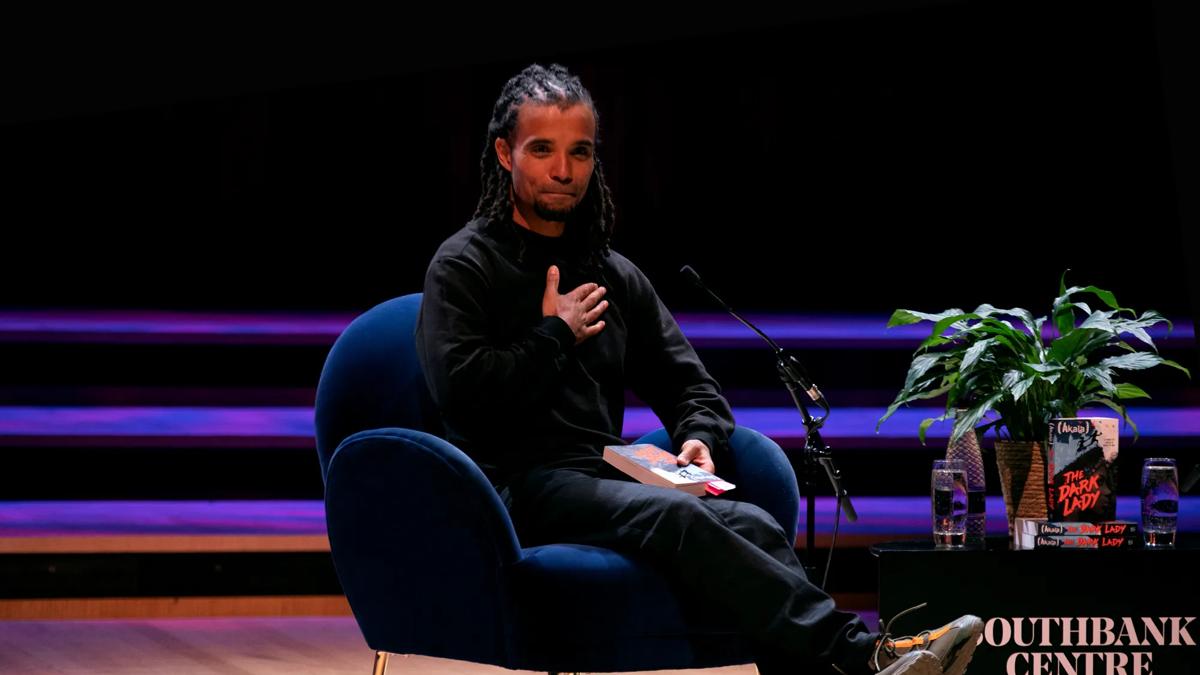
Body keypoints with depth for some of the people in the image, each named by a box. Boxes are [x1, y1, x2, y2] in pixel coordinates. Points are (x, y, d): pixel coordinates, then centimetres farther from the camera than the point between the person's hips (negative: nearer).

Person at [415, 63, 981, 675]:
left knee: (752, 524, -26)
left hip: (608, 481, 6)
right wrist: (555, 337, -2)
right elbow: (462, 392, -12)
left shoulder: (616, 277, 23)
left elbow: (686, 382, 27)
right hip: (521, 487, -6)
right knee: (678, 518, -35)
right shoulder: (464, 268, 4)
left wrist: (700, 436, 4)